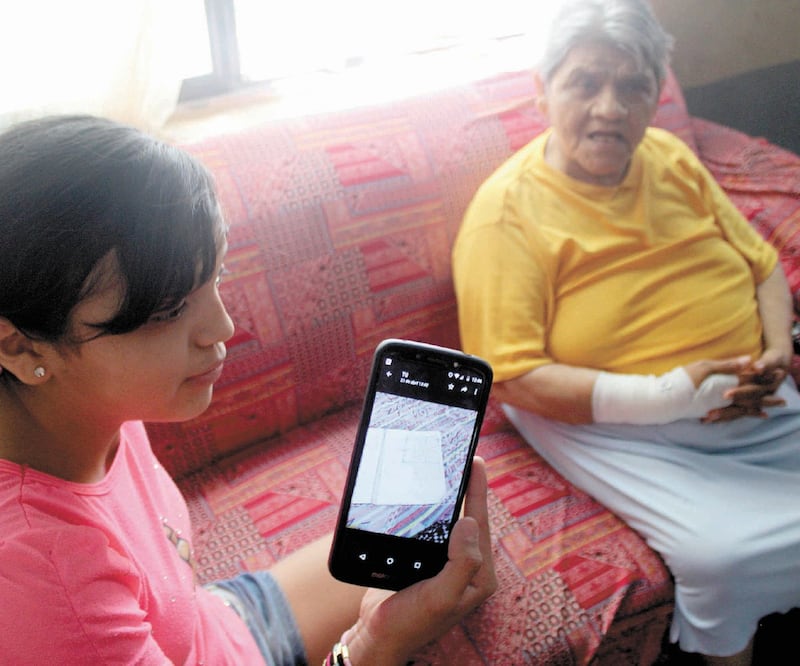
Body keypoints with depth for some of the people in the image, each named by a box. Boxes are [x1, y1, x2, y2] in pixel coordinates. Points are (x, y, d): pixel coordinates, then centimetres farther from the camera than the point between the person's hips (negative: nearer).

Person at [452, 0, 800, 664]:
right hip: (617, 426, -6)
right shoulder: (507, 211, -12)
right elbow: (512, 377, -17)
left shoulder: (673, 159, 8)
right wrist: (662, 396, -24)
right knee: (726, 554, -25)